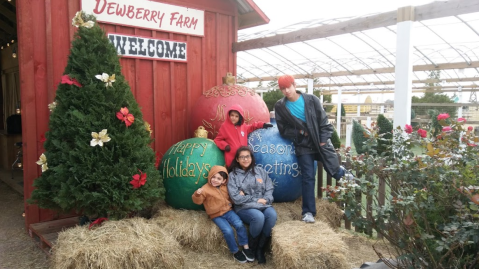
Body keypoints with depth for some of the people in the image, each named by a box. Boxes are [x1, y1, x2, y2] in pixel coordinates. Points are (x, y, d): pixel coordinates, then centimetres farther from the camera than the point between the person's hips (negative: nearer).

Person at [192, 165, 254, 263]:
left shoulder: (225, 187, 6)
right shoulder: (205, 189, -10)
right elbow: (198, 201, -15)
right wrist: (197, 194, -36)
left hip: (228, 211, 4)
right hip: (216, 215, -4)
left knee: (239, 225, -18)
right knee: (228, 231, -23)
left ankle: (246, 247, -2)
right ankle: (235, 251, -1)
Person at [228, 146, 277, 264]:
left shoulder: (260, 171, 14)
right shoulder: (233, 175, 2)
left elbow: (269, 189, 8)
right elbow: (236, 198, -8)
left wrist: (265, 200, -13)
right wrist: (256, 200, -10)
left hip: (263, 205, 3)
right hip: (244, 207, -3)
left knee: (272, 215, -30)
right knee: (258, 217, -34)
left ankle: (260, 249, -12)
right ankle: (251, 248, -8)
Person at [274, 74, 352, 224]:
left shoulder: (311, 100, -6)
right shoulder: (280, 106, -4)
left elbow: (324, 122, -3)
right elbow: (283, 130, -1)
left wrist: (324, 140, -10)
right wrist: (299, 132, -14)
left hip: (320, 142, 0)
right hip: (303, 146, 0)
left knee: (335, 171, 3)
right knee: (308, 178, -3)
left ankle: (344, 174, 41)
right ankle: (308, 212, 9)